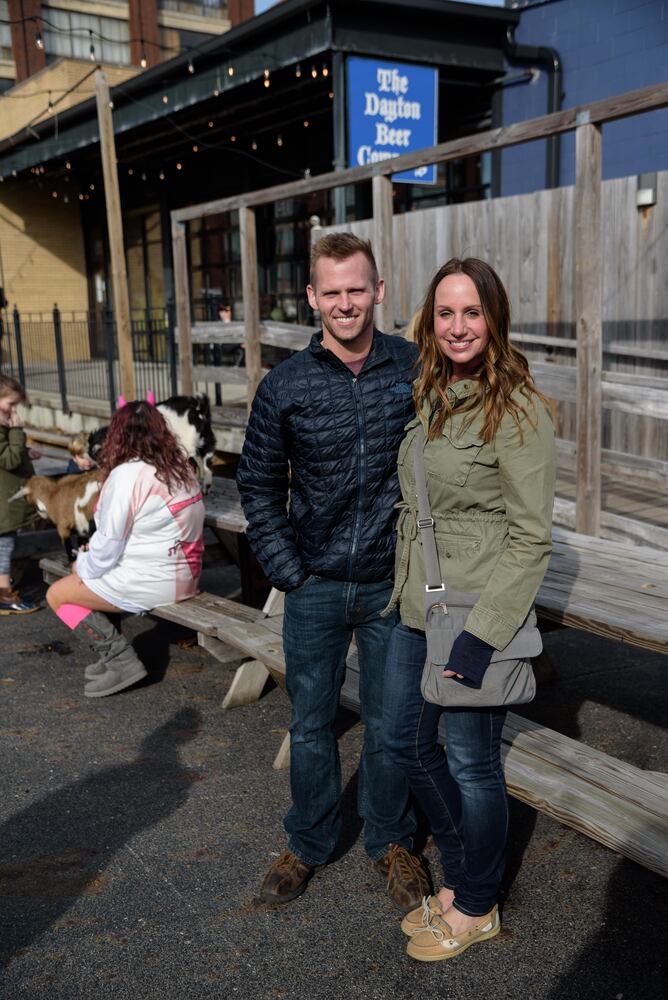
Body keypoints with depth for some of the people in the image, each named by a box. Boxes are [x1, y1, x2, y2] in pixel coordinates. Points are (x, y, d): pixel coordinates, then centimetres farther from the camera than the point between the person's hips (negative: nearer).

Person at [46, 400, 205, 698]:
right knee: (81, 567, 23)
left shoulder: (127, 475, -18)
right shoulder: (182, 468, 6)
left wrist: (83, 568, 6)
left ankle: (122, 661, -3)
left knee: (57, 594, 6)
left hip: (152, 582, -9)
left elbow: (108, 544, -15)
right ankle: (112, 654, 17)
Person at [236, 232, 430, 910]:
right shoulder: (284, 386, -5)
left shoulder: (414, 370, -5)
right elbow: (258, 484, 4)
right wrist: (286, 571, -2)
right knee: (310, 723, 14)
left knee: (388, 722, 14)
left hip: (392, 583, 0)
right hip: (314, 586, 1)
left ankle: (390, 841, 37)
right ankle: (309, 842, 37)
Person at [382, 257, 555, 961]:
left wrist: (481, 636, -20)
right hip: (417, 605, 8)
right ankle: (460, 876, 40)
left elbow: (531, 539, -17)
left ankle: (476, 908, 33)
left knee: (471, 762, 7)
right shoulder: (430, 396, 9)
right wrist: (405, 588, 17)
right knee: (405, 739, 18)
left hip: (475, 613, -8)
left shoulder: (517, 410, -15)